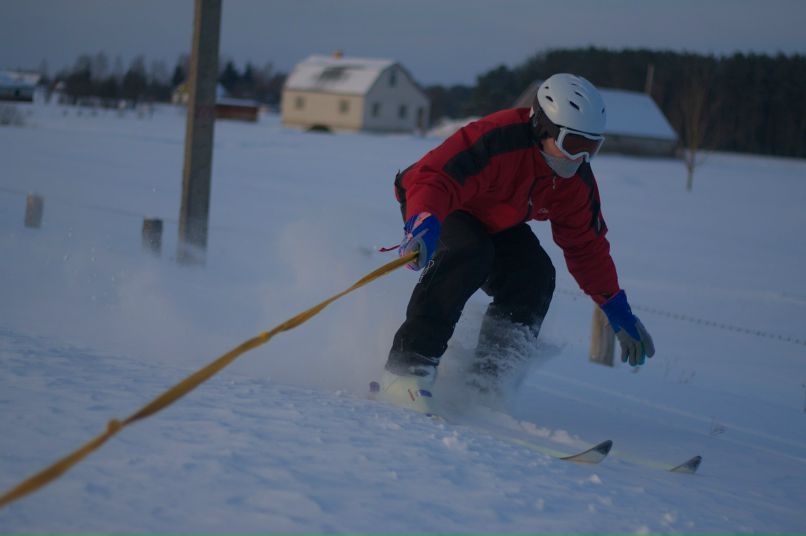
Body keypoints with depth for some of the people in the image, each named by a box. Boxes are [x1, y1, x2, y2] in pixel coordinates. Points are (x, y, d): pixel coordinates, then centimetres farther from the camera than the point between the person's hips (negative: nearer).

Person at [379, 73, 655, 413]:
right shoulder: (498, 141, -36)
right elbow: (432, 178, -46)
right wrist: (424, 225, -66)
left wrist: (618, 311, 1)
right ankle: (408, 367, -37)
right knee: (468, 254, -36)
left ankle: (487, 377, -9)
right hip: (431, 207, -7)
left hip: (494, 223, 7)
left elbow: (587, 246, 2)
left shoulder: (576, 182, -11)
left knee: (535, 274, -17)